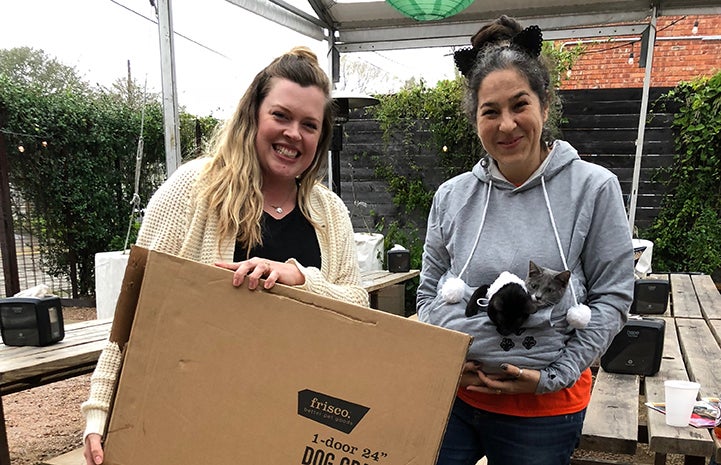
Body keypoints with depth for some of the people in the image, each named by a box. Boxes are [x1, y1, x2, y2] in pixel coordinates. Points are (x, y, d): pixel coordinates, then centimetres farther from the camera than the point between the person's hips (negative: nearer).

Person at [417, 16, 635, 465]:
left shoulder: (594, 188, -8)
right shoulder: (452, 196, -1)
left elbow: (613, 297, -6)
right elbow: (429, 291, 7)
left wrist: (553, 376, -11)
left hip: (544, 409, -2)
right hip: (452, 393, 2)